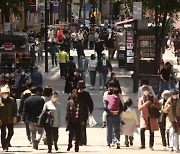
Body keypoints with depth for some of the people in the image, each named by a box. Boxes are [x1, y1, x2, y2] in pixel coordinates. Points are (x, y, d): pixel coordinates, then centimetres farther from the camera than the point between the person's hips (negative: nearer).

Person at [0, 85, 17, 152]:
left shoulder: (11, 100, 1)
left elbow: (14, 109, 6)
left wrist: (14, 117, -2)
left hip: (10, 120, 2)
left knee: (11, 132, 2)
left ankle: (7, 142, 25)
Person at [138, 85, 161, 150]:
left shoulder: (153, 98, 6)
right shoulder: (141, 99, 3)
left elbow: (159, 106, 8)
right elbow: (139, 107, -9)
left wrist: (153, 105, -11)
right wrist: (146, 103, -20)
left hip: (152, 117, 1)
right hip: (144, 117, -1)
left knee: (151, 132, 3)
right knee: (142, 130, -18)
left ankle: (151, 145, 15)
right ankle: (142, 145, -8)